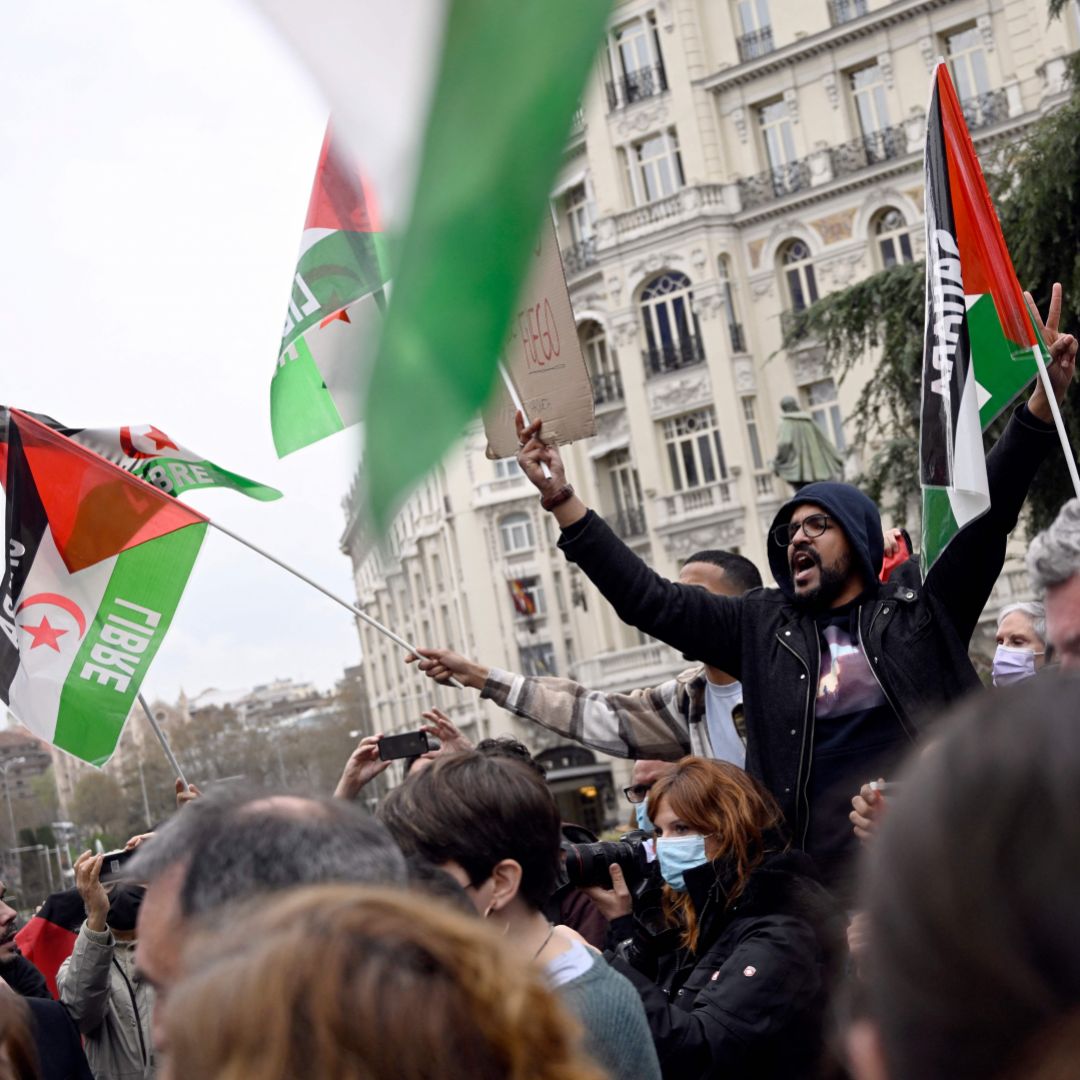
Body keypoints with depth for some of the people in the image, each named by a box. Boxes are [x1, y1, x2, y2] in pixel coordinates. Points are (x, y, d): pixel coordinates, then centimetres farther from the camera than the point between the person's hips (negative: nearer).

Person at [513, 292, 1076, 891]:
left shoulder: (920, 613, 8)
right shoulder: (762, 626, 14)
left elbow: (989, 508, 1)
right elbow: (647, 597, 12)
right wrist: (561, 500, 7)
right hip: (821, 881, 2)